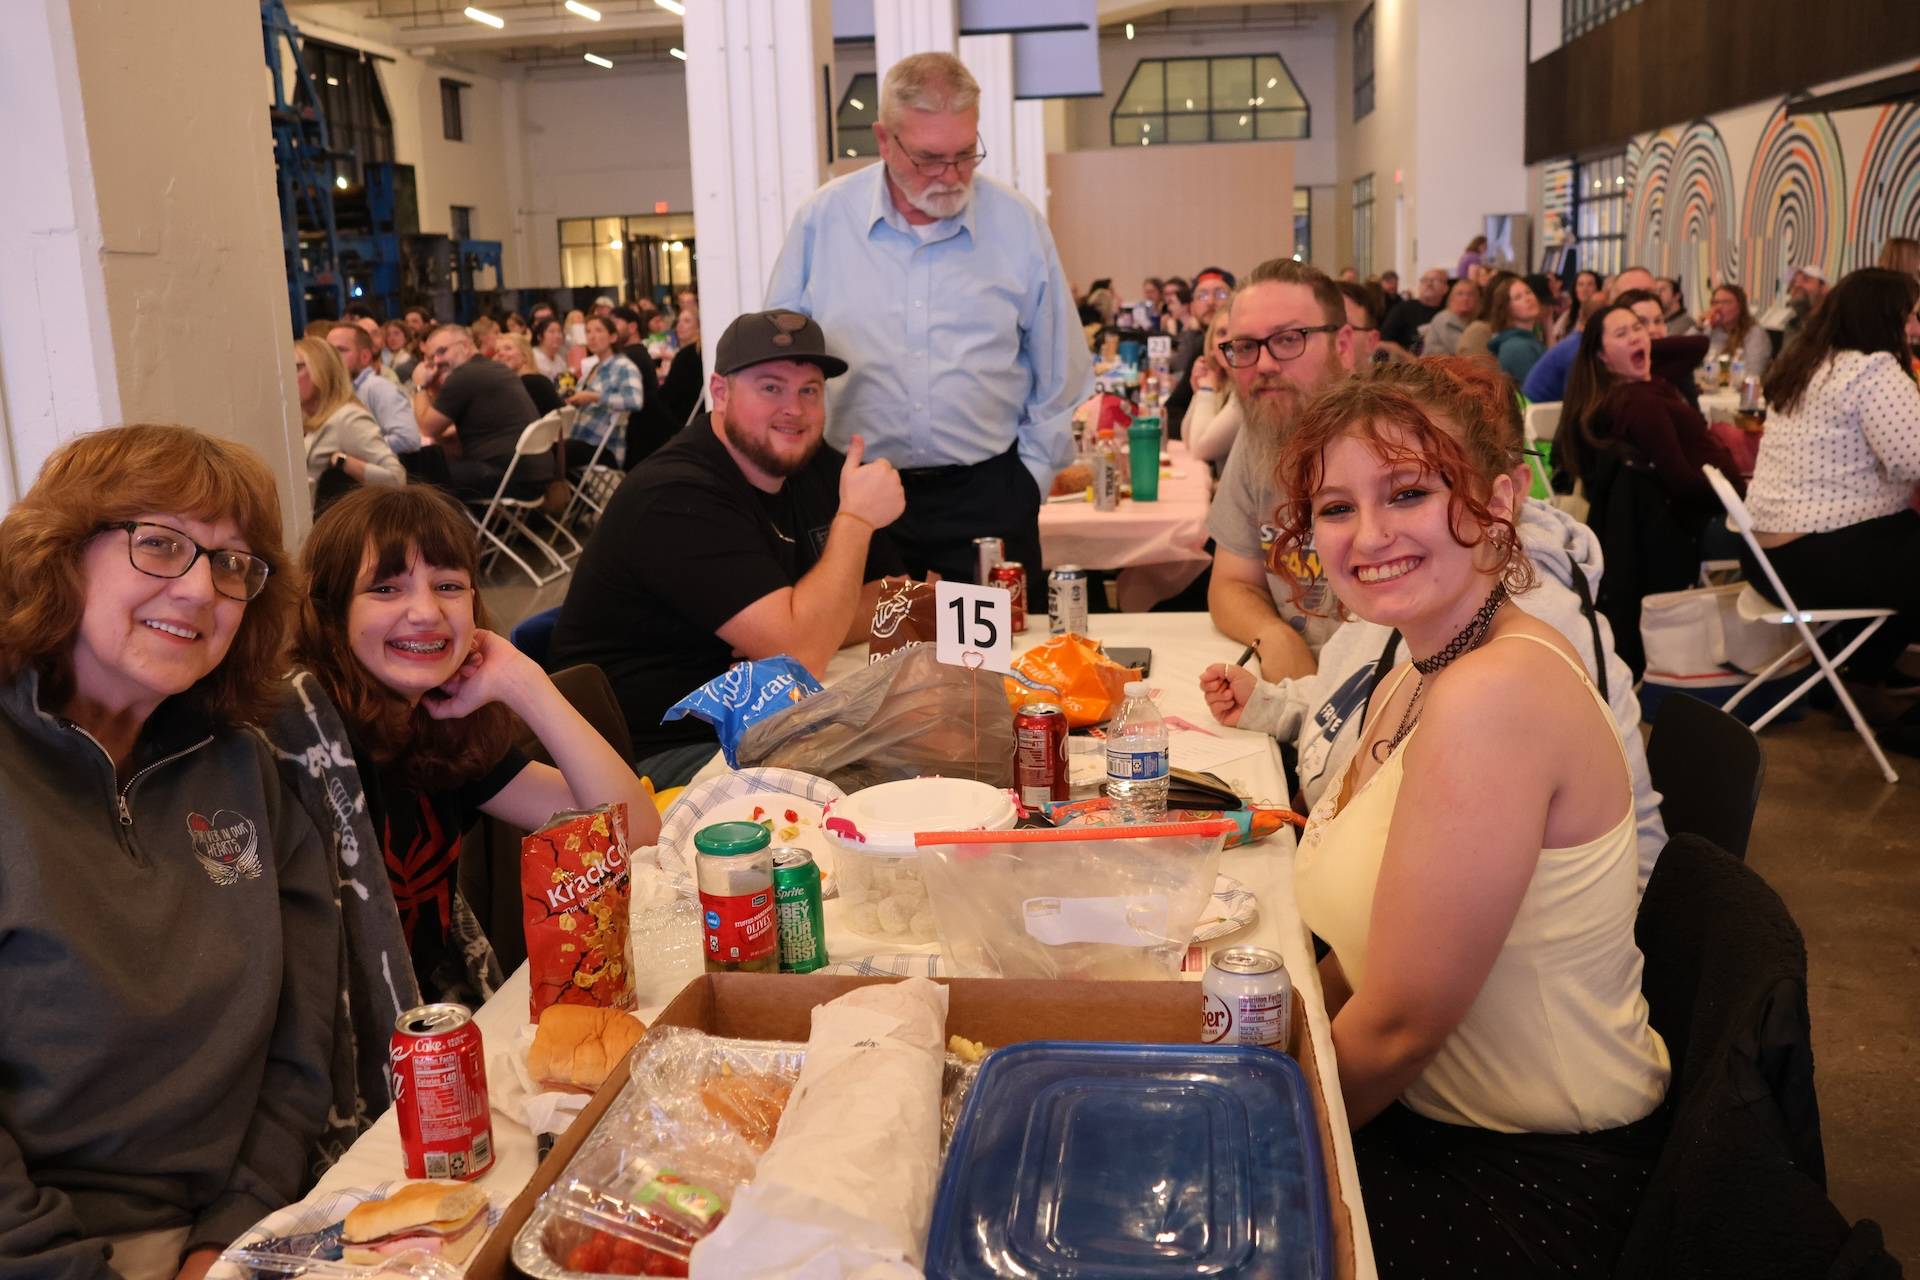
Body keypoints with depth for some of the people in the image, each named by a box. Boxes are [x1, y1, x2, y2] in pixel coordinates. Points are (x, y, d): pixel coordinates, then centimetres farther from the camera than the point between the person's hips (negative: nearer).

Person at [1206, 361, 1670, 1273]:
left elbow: (1399, 1026, -23)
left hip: (1536, 1188, -7)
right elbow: (1364, 959, 4)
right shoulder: (1412, 686, 3)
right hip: (1434, 1118, 7)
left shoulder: (1493, 698, -27)